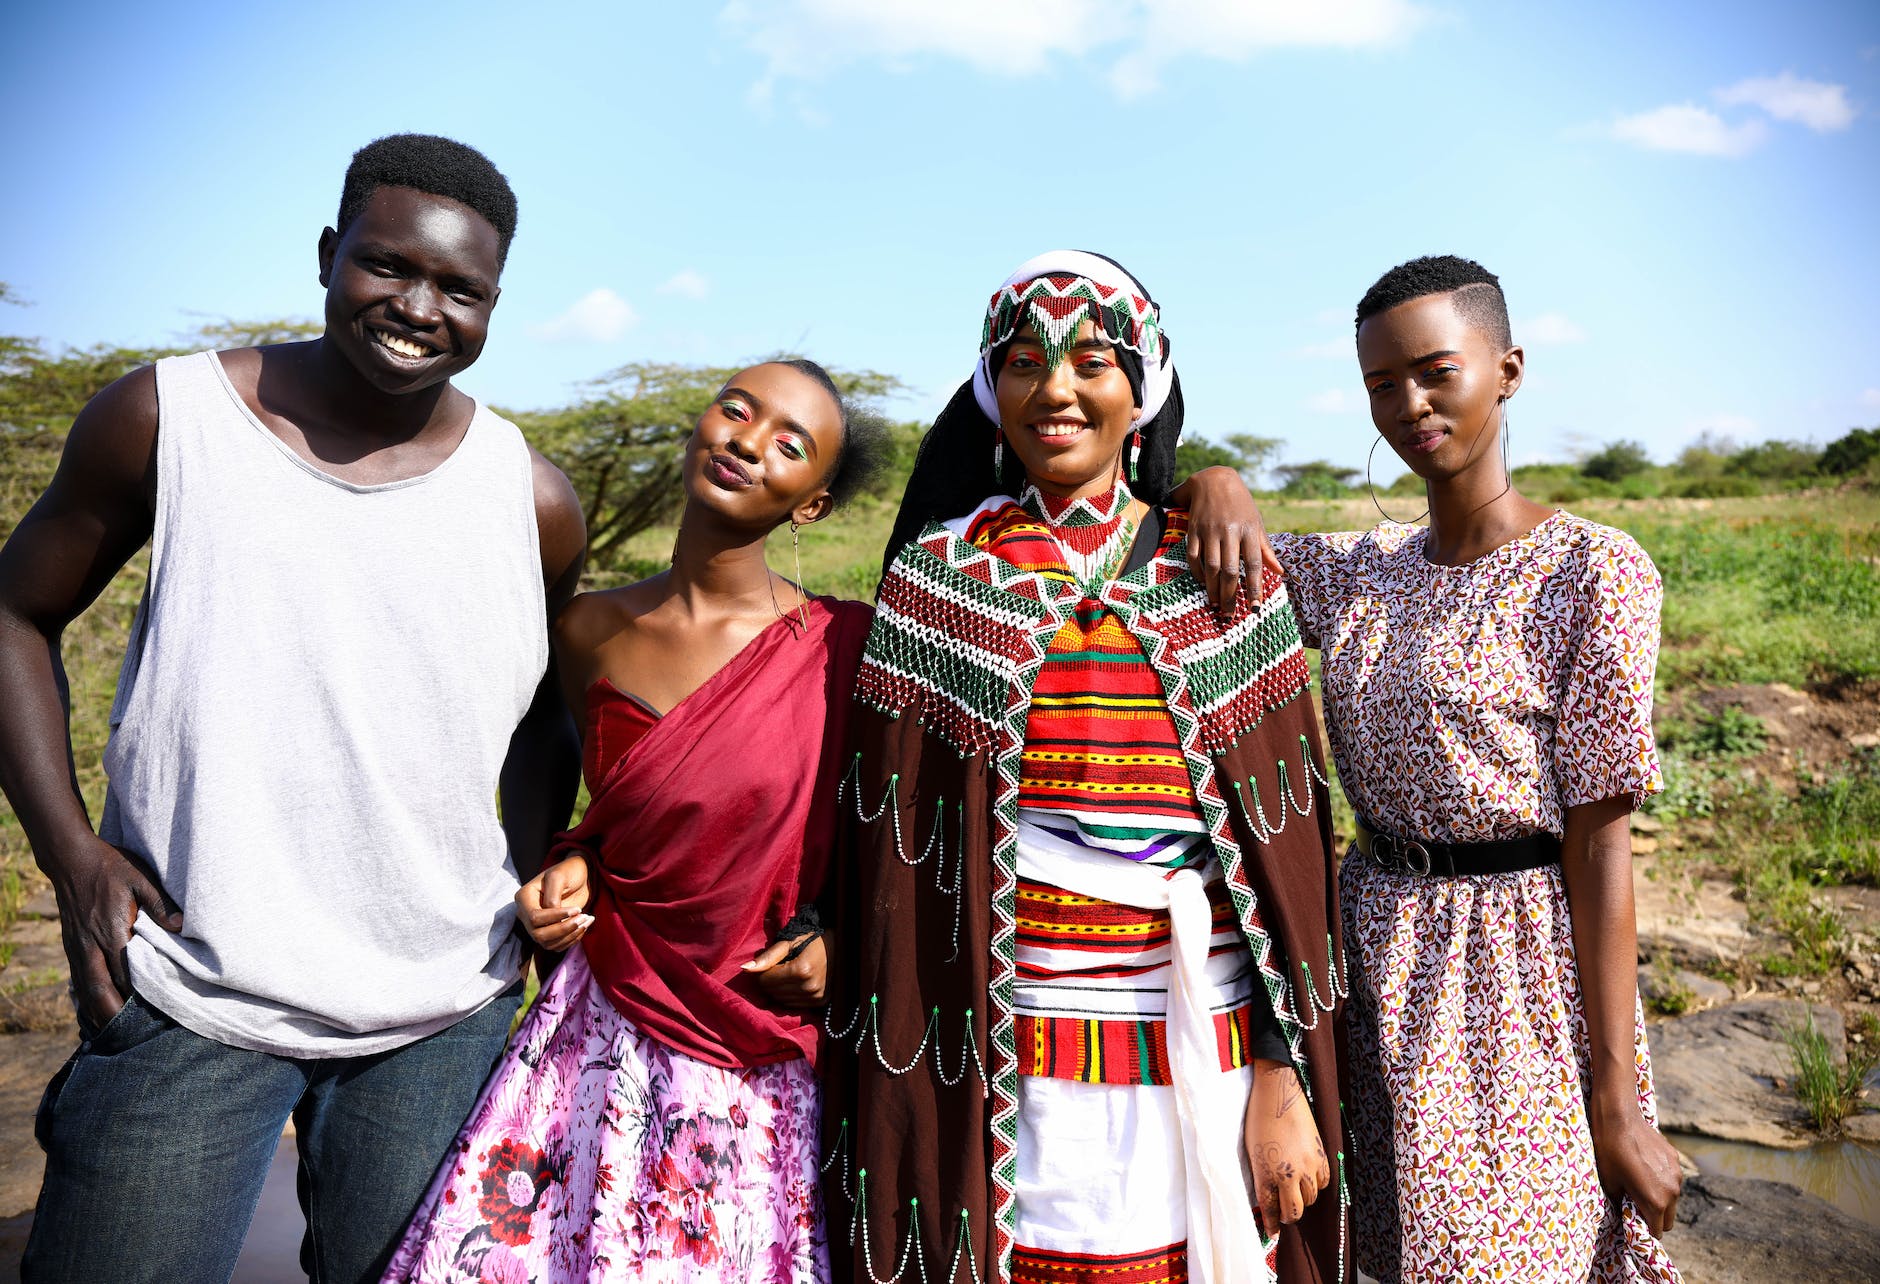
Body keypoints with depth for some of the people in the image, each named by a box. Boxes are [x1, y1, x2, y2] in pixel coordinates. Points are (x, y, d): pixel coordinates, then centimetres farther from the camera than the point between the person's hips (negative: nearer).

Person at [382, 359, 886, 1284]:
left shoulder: (842, 646, -12)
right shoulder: (591, 633, -1)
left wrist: (842, 940, -12)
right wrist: (572, 871, -4)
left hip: (775, 1061, -2)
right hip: (613, 1026, 3)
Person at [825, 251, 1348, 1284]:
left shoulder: (1224, 580, 1)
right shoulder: (938, 575, -1)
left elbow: (1286, 849, 1)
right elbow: (895, 851, 1)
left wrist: (1286, 1080, -2)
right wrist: (894, 1111, 0)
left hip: (1206, 1068, 1)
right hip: (1007, 1072, -1)